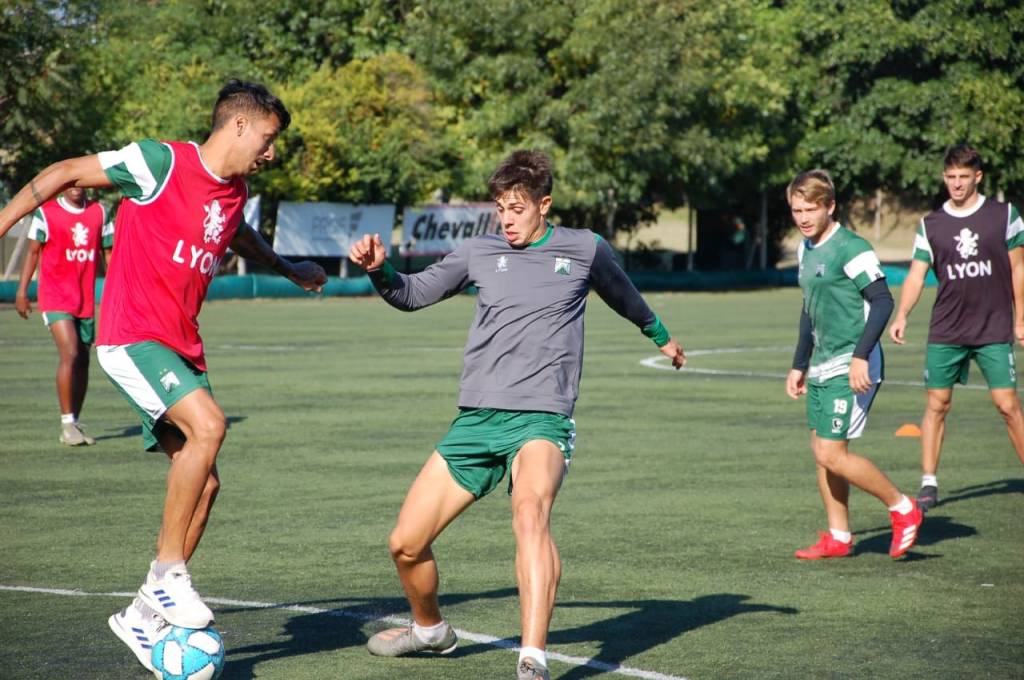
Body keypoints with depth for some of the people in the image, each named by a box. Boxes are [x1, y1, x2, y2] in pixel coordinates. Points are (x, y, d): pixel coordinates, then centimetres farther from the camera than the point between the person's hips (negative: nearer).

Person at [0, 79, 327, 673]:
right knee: (208, 424, -29)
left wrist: (289, 269, 52)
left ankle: (146, 614, 14)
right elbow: (64, 174, -4)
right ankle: (168, 574, -17)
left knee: (203, 483, 2)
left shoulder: (235, 193, 13)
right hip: (131, 337, -8)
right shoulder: (162, 162, -10)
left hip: (181, 348, 8)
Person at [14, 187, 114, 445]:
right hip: (55, 298, -5)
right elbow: (33, 251, 2)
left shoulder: (99, 212, 7)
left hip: (86, 301, 5)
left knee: (82, 361, 7)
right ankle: (67, 424, -13)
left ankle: (74, 424, 17)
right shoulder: (46, 212, -3)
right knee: (70, 354, -18)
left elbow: (109, 252, 13)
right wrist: (22, 291, -2)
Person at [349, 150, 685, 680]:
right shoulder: (480, 252, 10)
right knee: (406, 542, 1)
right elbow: (411, 294, 18)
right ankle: (429, 628, 32)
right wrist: (379, 269, -3)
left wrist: (660, 335, 44)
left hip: (541, 418, -3)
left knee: (530, 511, -35)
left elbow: (622, 295, 27)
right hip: (475, 418, 3)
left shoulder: (585, 249, 7)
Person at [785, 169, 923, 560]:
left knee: (831, 453, -12)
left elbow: (882, 301, -18)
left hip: (851, 369, -9)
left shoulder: (850, 248, -14)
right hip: (822, 367, 9)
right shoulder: (805, 249, 14)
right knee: (822, 452, 9)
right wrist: (799, 365, 24)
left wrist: (861, 356, -25)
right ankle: (838, 539, 17)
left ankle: (903, 509, 3)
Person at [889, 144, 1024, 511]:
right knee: (937, 404, 1)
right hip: (945, 332, 2)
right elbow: (916, 275, 2)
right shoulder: (930, 225, 5)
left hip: (994, 329, -2)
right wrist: (901, 316, -13)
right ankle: (929, 483, 8)